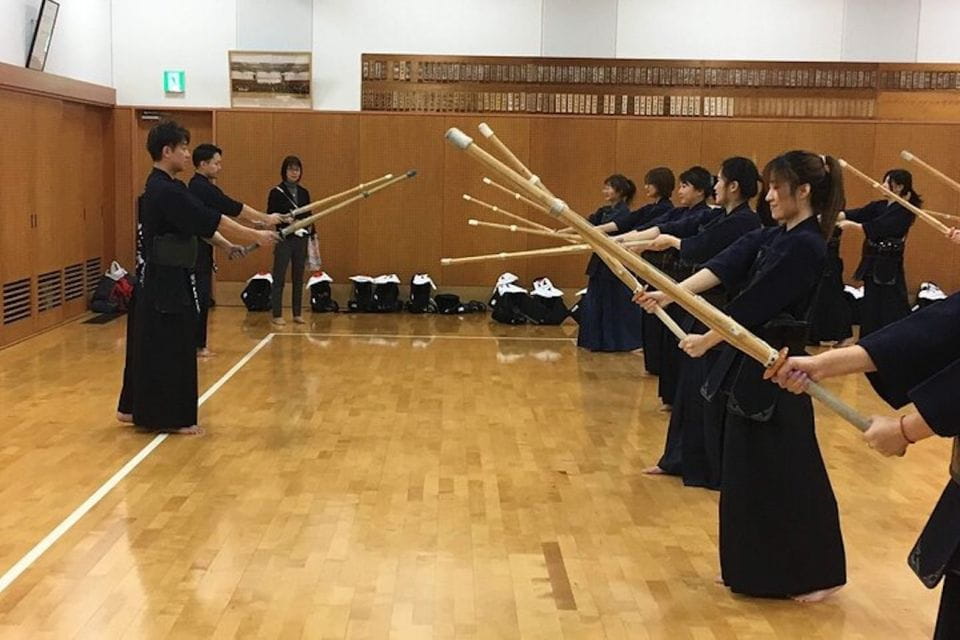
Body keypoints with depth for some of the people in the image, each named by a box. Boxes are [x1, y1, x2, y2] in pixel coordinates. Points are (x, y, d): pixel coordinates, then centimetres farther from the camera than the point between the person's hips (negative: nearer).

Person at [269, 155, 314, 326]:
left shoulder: (304, 192, 10)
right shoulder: (276, 192, -5)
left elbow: (309, 216, 13)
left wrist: (312, 235, 7)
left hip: (301, 239, 5)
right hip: (284, 239, -4)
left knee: (298, 278, 9)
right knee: (279, 278, -1)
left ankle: (297, 313, 16)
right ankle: (277, 315, 5)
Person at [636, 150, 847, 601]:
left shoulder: (806, 247, -18)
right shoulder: (770, 238, 10)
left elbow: (754, 304, -18)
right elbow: (722, 267, -2)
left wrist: (707, 341, -10)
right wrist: (670, 293, -14)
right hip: (751, 363, 9)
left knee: (785, 473, 0)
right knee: (747, 469, 15)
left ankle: (816, 574, 16)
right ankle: (755, 568, 27)